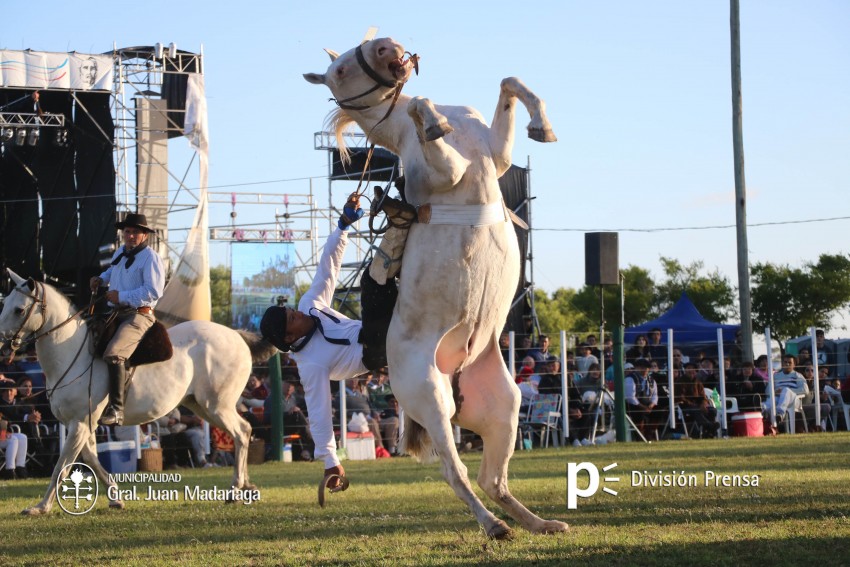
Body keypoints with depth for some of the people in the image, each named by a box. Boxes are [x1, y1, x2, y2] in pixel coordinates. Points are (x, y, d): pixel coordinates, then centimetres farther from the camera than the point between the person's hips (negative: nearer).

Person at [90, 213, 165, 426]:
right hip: (116, 313, 10)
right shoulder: (120, 253, 16)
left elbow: (153, 292, -20)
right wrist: (101, 279, 19)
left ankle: (116, 410, -35)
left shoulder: (150, 258, -9)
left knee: (113, 353, -31)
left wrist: (121, 296, -20)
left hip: (138, 316, -10)